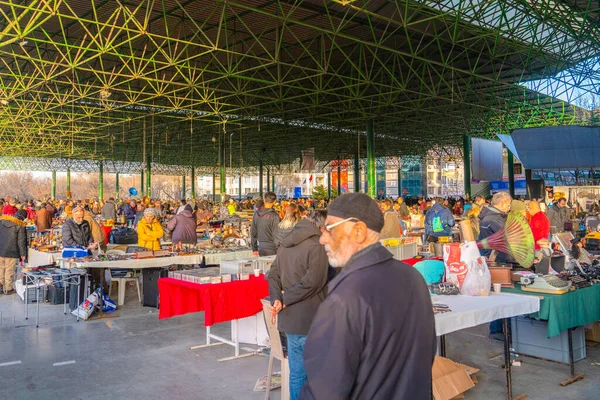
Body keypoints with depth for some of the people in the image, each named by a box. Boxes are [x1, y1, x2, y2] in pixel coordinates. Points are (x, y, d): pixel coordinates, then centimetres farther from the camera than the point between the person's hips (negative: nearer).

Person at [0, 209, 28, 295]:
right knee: (9, 271, 5)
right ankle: (8, 289, 13)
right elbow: (21, 241, -12)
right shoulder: (20, 225, -12)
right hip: (11, 252, -4)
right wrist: (23, 254, -6)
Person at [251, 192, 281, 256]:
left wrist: (254, 248, 15)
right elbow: (276, 234, -16)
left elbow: (253, 232, 7)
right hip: (271, 248, -5)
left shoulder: (256, 213, 2)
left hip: (260, 247, 6)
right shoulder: (274, 216, -17)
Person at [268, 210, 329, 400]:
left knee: (296, 372, 15)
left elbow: (273, 274, 10)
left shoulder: (285, 245, 13)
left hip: (290, 318, 7)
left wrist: (276, 298, -4)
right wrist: (286, 299, -11)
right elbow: (312, 282, -21)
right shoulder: (316, 247, -13)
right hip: (310, 319, -7)